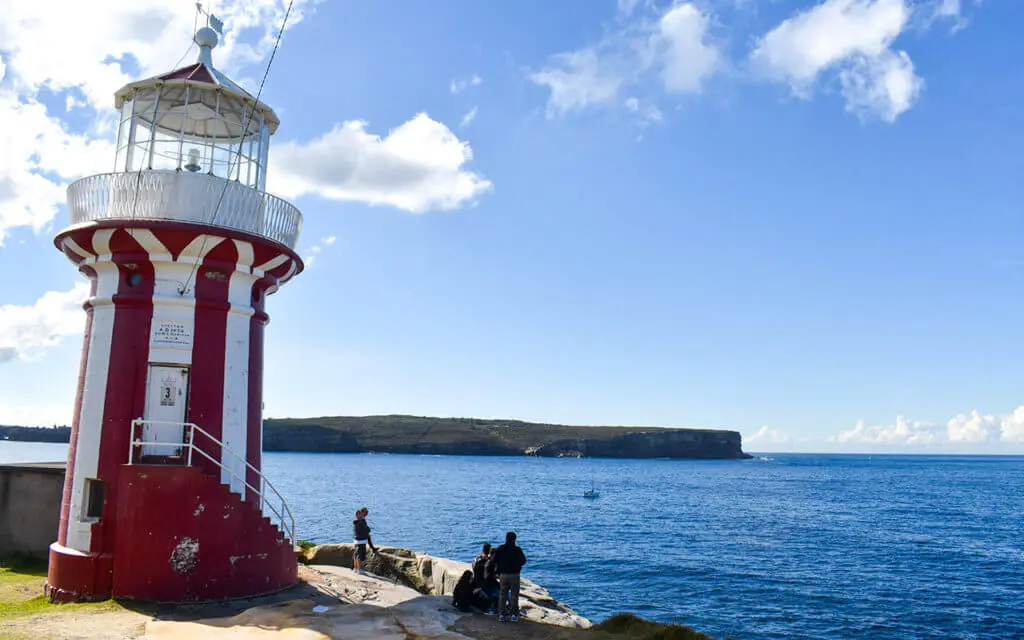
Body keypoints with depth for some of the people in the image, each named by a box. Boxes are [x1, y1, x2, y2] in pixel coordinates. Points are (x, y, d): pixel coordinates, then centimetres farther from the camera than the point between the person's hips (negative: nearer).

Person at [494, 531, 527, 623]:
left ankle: (501, 615, 10)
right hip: (514, 575, -2)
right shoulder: (517, 550, -8)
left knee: (502, 595, 11)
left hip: (503, 575, 2)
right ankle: (514, 615, 9)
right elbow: (523, 561, 0)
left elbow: (495, 561, -3)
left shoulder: (500, 549, -3)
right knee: (514, 595, 8)